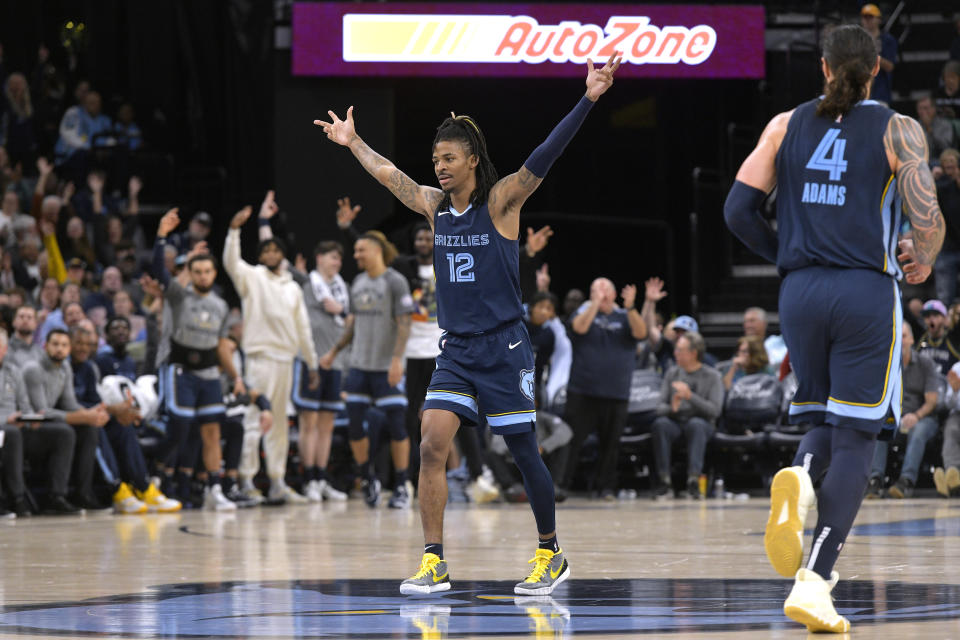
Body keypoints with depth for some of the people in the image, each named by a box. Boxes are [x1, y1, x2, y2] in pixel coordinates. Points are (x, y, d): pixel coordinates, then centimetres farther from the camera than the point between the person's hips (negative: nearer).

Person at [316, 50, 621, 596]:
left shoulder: (500, 201, -8)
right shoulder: (434, 206, 7)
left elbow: (544, 158, -19)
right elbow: (387, 173, 22)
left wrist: (589, 100, -28)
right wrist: (353, 143, 33)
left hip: (503, 348, -5)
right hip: (456, 351, 5)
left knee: (525, 453, 2)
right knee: (432, 446, -9)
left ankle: (551, 554, 19)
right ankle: (434, 564, -8)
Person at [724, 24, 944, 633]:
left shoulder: (786, 125, 8)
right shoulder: (899, 131, -1)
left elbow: (739, 209, 5)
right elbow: (928, 222, -9)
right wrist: (922, 261, 13)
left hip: (802, 289, 3)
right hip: (867, 294, -3)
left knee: (826, 423, 19)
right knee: (856, 438, 0)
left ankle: (798, 478, -18)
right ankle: (815, 583, -12)